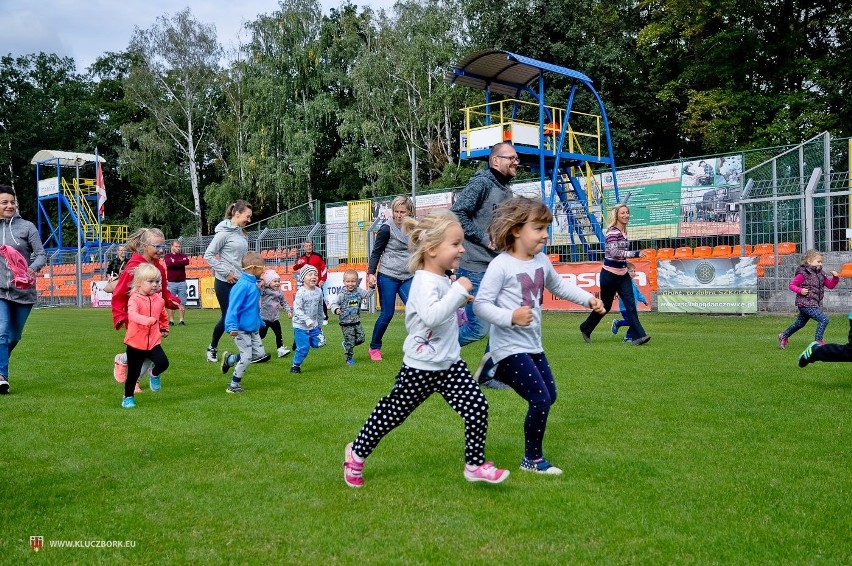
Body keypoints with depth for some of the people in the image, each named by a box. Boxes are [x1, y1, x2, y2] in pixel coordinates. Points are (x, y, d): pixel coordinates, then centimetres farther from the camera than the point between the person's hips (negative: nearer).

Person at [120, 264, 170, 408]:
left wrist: (164, 329, 33)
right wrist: (148, 320, -50)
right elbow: (132, 314, -36)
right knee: (133, 373, 7)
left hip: (153, 342, 3)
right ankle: (128, 397, 30)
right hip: (135, 342, -3)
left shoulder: (159, 299, 2)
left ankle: (154, 374, 18)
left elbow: (163, 316, 23)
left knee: (163, 363, -18)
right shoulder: (134, 299, -16)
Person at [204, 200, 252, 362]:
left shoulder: (242, 233, 12)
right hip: (225, 283, -7)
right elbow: (208, 255, -12)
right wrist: (226, 272, -15)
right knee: (228, 316, 0)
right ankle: (212, 348, 21)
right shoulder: (224, 232, -11)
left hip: (241, 282, 7)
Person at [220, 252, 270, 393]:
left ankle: (229, 360, 28)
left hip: (253, 328, 10)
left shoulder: (253, 284, 9)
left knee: (260, 354, 11)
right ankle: (233, 385, 13)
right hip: (241, 329, -10)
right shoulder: (243, 285, -21)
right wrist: (232, 327, -29)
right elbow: (233, 307, -24)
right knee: (247, 357, -5)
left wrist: (260, 322, 25)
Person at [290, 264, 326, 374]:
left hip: (314, 325, 6)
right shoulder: (301, 293, -18)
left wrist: (320, 323, 18)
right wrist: (307, 320, -32)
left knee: (320, 343, -3)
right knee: (303, 348, -3)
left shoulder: (319, 291, 1)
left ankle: (308, 340, 25)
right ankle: (295, 365, 18)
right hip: (300, 325, -5)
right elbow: (297, 309, -23)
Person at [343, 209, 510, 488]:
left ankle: (475, 465, 12)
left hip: (450, 364, 8)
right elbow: (431, 316, -42)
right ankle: (356, 454, 31)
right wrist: (459, 291, -37)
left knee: (477, 407, -4)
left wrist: (458, 300, 9)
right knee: (392, 413, 9)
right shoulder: (425, 282, -23)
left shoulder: (443, 280, 5)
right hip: (420, 369, -8)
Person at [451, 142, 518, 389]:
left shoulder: (506, 190, 16)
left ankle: (488, 373, 20)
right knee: (479, 328, -8)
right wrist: (485, 239, -17)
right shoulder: (482, 182, -11)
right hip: (476, 268, -9)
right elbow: (457, 212, -20)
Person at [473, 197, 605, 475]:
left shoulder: (541, 261, 6)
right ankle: (532, 459, 6)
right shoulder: (501, 265, -18)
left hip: (533, 345, 9)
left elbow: (558, 286, 25)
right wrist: (510, 316, -34)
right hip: (509, 347, -9)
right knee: (540, 399, -11)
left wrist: (588, 299, 16)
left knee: (550, 395, 16)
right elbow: (481, 303, -21)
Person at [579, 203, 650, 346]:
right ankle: (585, 329, 28)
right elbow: (614, 252, -30)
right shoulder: (612, 232, -17)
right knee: (605, 306, 7)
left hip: (623, 275, 7)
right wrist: (634, 254, -36)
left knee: (631, 304, -6)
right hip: (610, 274, -7)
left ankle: (639, 336, -10)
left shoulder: (624, 232, 9)